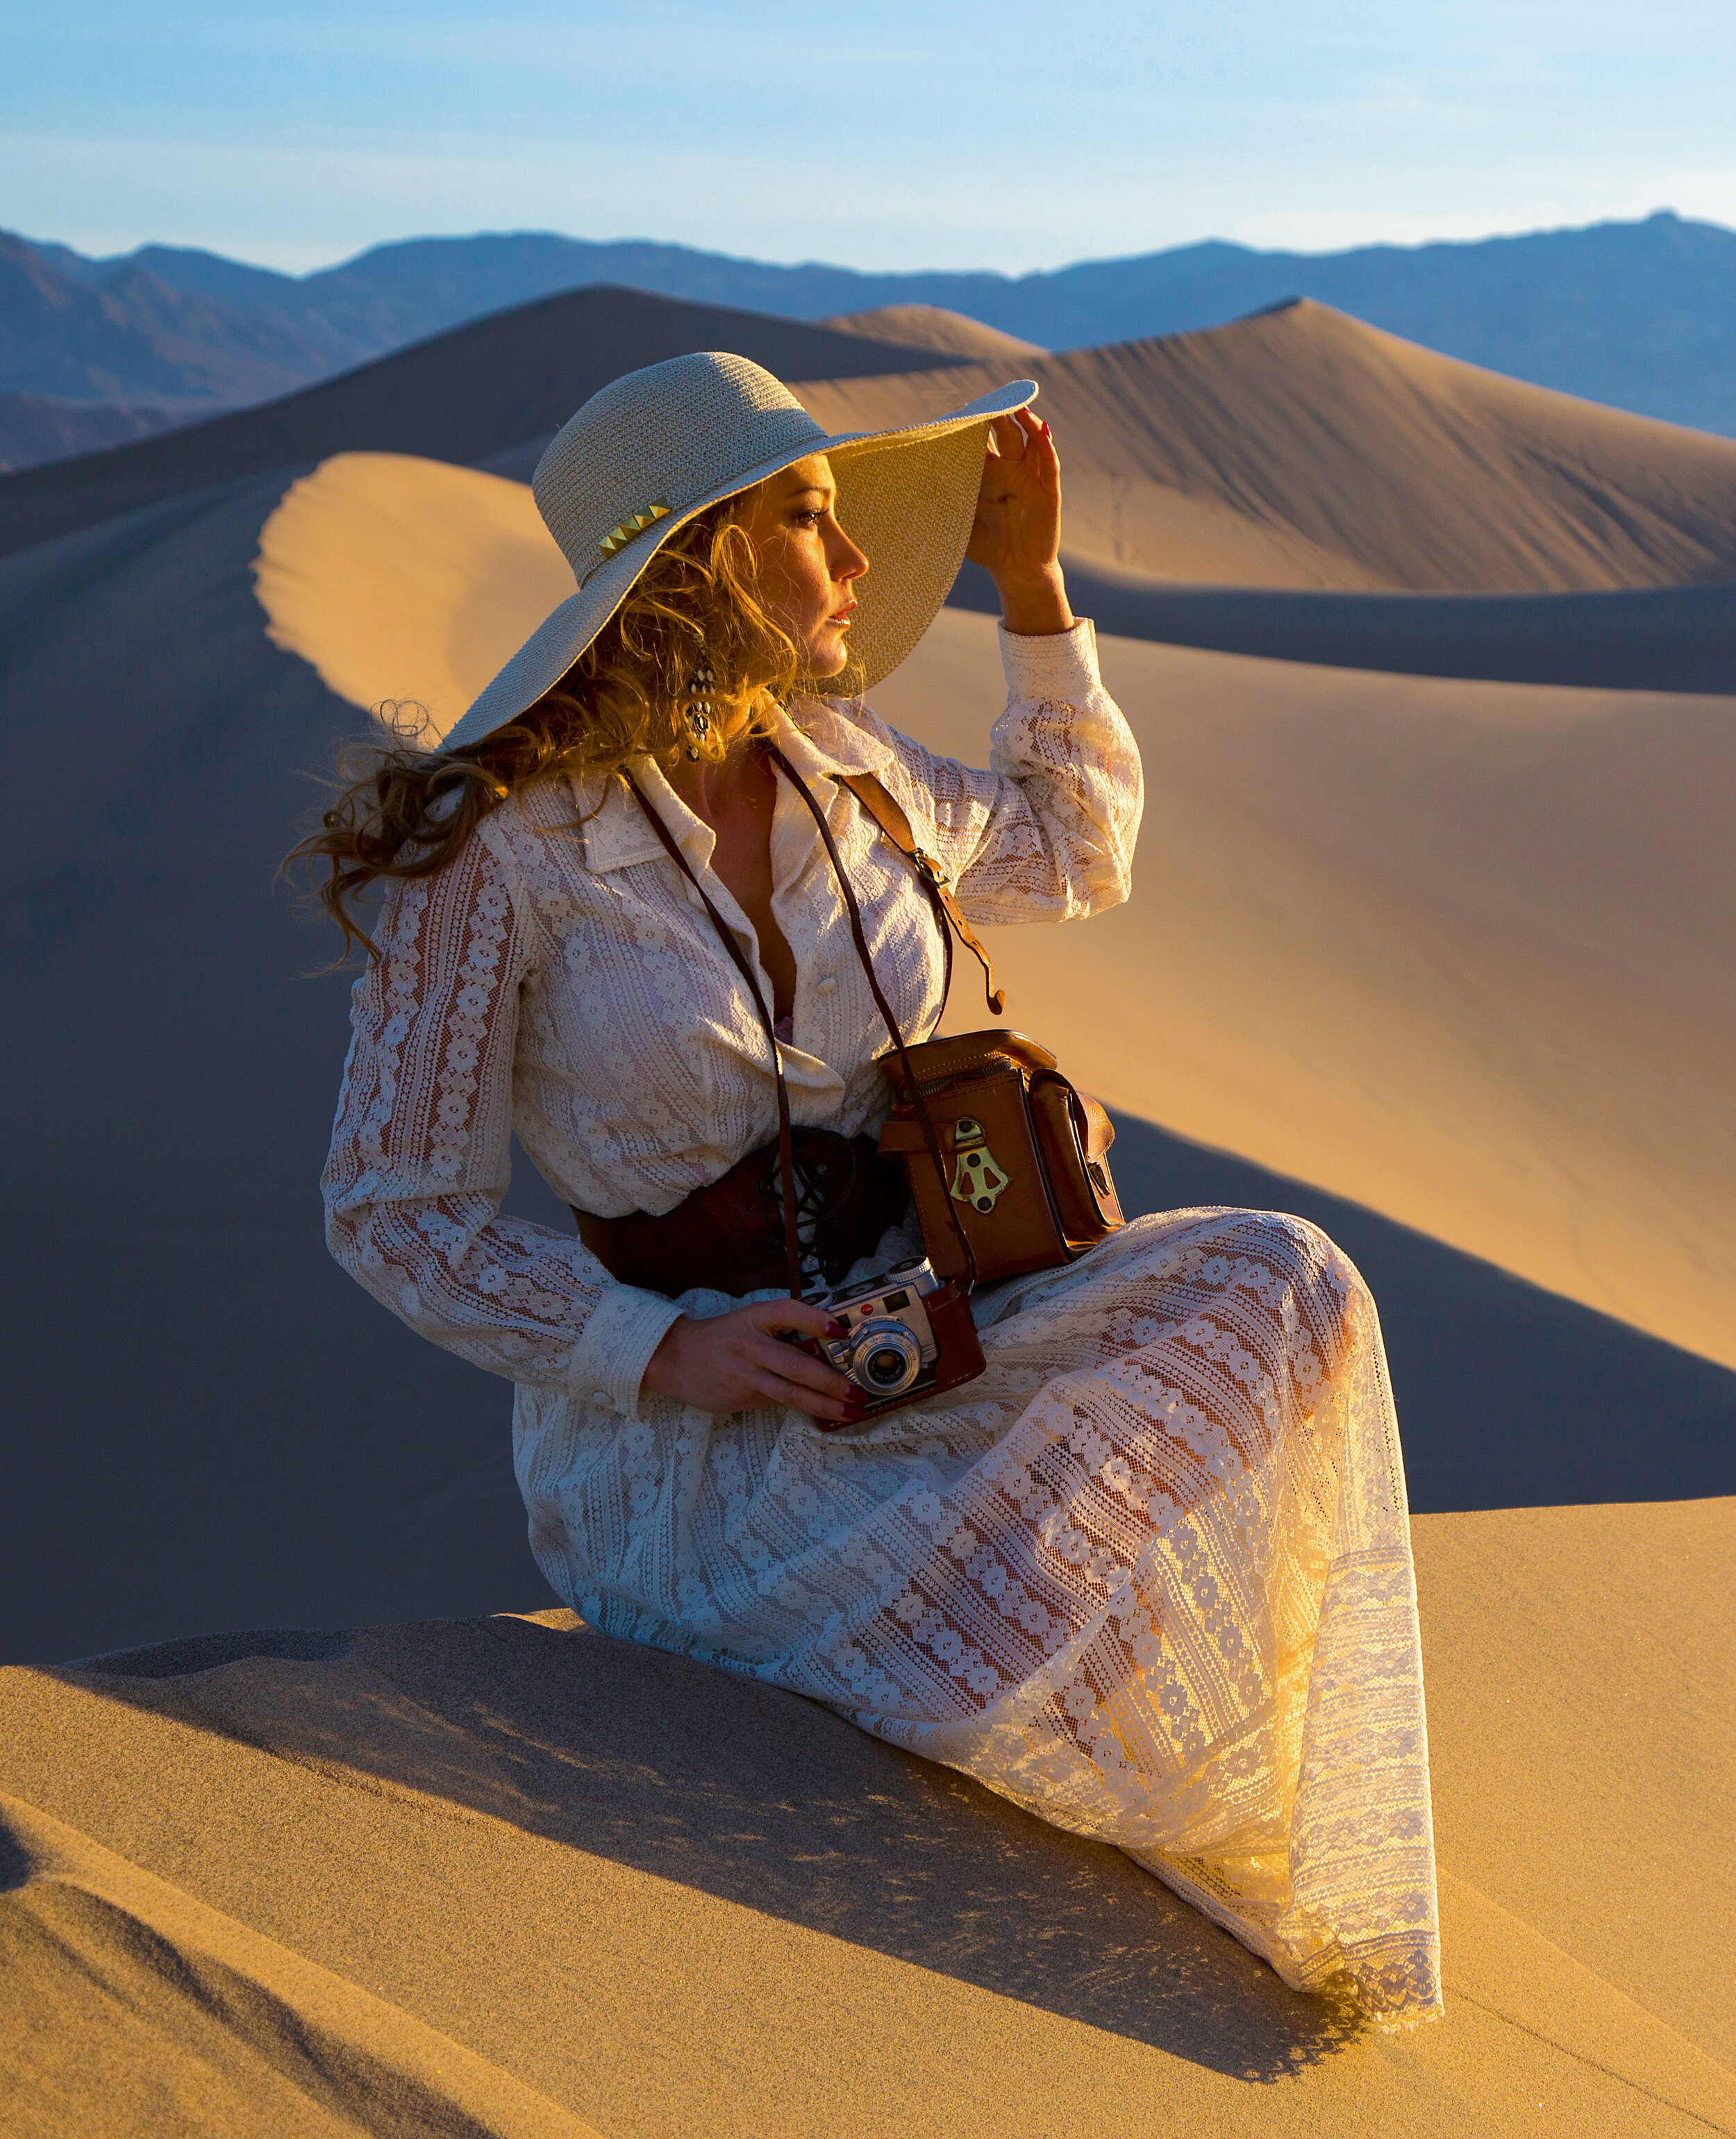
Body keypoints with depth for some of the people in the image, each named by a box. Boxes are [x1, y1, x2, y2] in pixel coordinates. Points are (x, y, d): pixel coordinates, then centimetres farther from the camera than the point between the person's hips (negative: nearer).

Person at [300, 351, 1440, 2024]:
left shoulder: (835, 769, 3)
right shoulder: (499, 847, -14)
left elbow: (1079, 851, 23)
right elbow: (392, 1212, -11)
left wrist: (1032, 584, 13)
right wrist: (670, 1353, -23)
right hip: (674, 1433, -5)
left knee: (1279, 1292, -22)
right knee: (1029, 1676, -32)